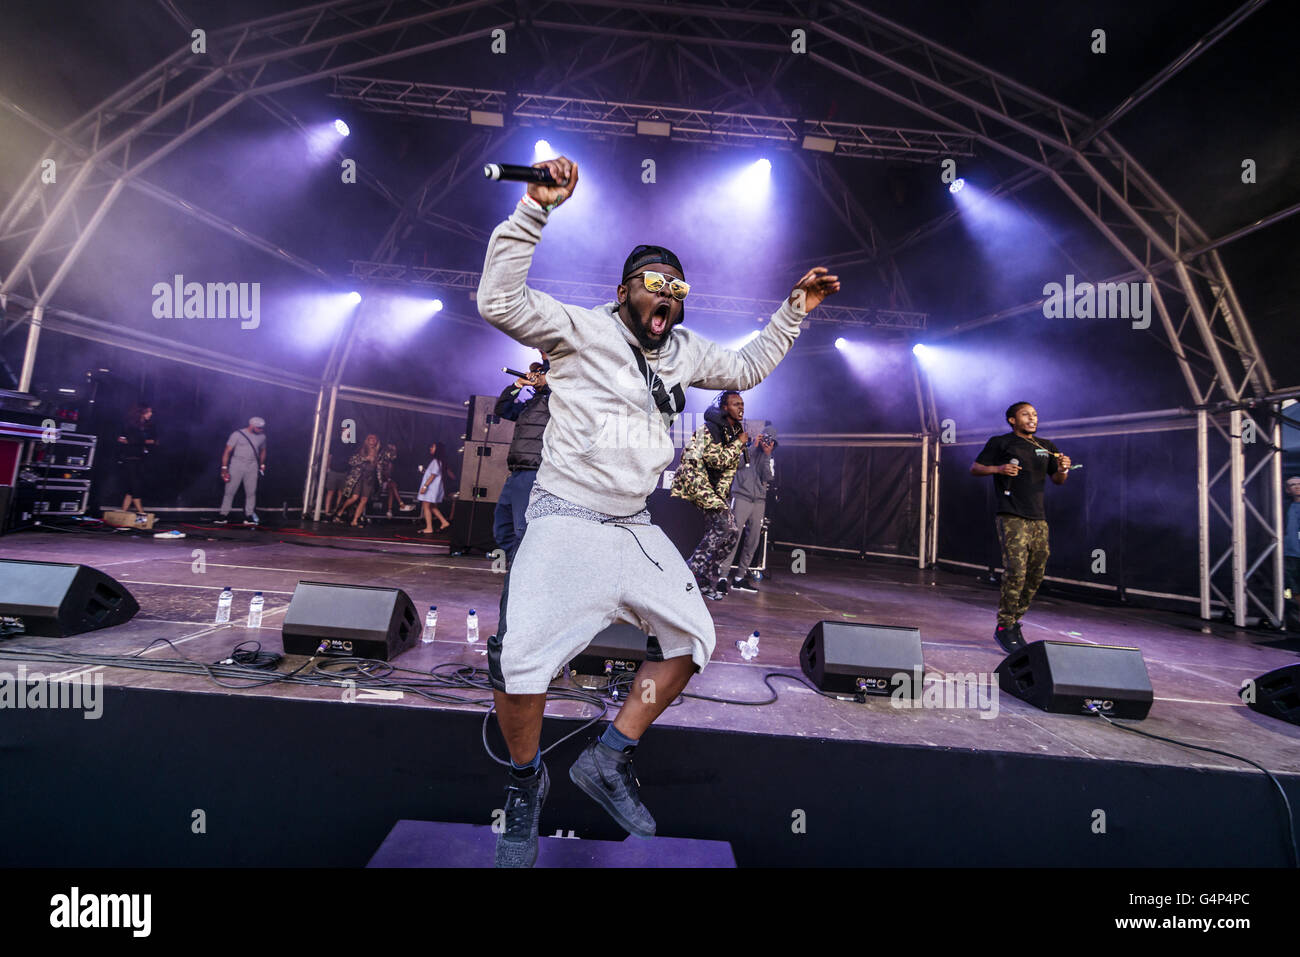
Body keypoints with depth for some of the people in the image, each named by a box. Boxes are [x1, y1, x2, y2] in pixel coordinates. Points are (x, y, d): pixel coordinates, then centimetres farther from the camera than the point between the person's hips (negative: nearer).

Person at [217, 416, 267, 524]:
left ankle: (249, 515, 8)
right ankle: (224, 515, 4)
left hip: (252, 467, 3)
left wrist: (262, 465, 18)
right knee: (230, 491, -2)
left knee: (251, 492, 1)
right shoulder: (237, 434, -6)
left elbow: (263, 451, 24)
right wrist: (224, 468, -10)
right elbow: (227, 451, -5)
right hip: (236, 465, -3)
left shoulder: (262, 437, 7)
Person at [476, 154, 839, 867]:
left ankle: (607, 761, 22)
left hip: (635, 529, 7)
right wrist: (535, 208, -23)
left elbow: (746, 369, 26)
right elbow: (499, 302, -18)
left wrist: (793, 312, 22)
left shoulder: (686, 351, 13)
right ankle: (527, 782, 14)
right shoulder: (582, 329, -6)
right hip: (565, 522, -6)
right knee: (520, 660, -19)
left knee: (691, 638, 8)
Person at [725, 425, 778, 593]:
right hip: (741, 498, -5)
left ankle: (739, 578, 11)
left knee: (753, 541, 3)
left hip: (759, 502, 5)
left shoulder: (770, 459, 18)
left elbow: (769, 478, 1)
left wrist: (767, 455, -3)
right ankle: (723, 575, -12)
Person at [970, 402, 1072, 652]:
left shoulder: (1046, 447, 19)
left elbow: (1057, 480, 21)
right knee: (1016, 571, -14)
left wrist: (1063, 469, -1)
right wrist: (999, 468, -16)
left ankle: (1015, 622, 23)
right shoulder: (1000, 443, 4)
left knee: (1036, 575, 7)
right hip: (1012, 517, -6)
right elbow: (975, 468, 3)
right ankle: (1004, 628, -4)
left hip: (1038, 518, 6)